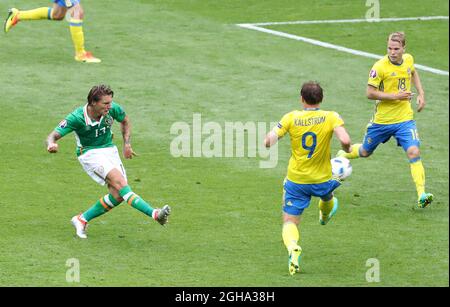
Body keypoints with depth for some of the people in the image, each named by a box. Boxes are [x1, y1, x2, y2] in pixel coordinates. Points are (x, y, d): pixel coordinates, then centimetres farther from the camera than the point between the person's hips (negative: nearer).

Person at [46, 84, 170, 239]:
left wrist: (127, 144, 6)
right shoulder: (76, 118, -22)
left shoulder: (113, 109, -11)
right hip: (90, 154, -6)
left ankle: (82, 219, 8)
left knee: (118, 195, -9)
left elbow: (125, 121, 12)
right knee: (118, 180, -28)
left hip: (110, 150, 6)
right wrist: (51, 144, -47)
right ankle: (154, 213, -38)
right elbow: (53, 135, -23)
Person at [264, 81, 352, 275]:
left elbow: (269, 141, -17)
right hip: (322, 180, 1)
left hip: (295, 181, -1)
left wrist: (269, 137, 7)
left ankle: (292, 247, -26)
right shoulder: (331, 118, -13)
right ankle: (325, 214, 70)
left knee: (290, 222, 5)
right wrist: (347, 150, -4)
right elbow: (345, 141, -26)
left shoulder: (291, 118, -12)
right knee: (327, 196, 38)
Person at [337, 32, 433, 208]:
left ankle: (421, 195, -20)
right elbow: (370, 93, -17)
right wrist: (395, 96, -24)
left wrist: (421, 93, 12)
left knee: (414, 152, -17)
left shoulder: (409, 60, -1)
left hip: (405, 119, 2)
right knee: (365, 152, 18)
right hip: (382, 119, -2)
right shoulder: (380, 67, -19)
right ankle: (342, 156, 51)